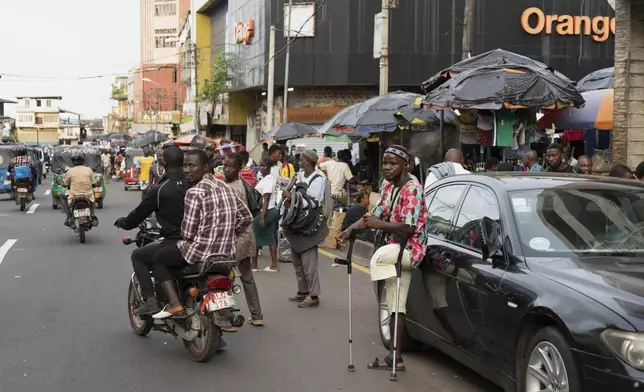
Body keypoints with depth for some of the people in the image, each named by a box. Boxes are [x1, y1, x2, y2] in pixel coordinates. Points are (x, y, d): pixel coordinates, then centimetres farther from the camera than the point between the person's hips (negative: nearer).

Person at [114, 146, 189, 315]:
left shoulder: (159, 189, -10)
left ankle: (150, 300, 3)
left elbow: (140, 212, 1)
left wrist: (124, 222, 22)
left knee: (138, 256, 16)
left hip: (175, 245, -6)